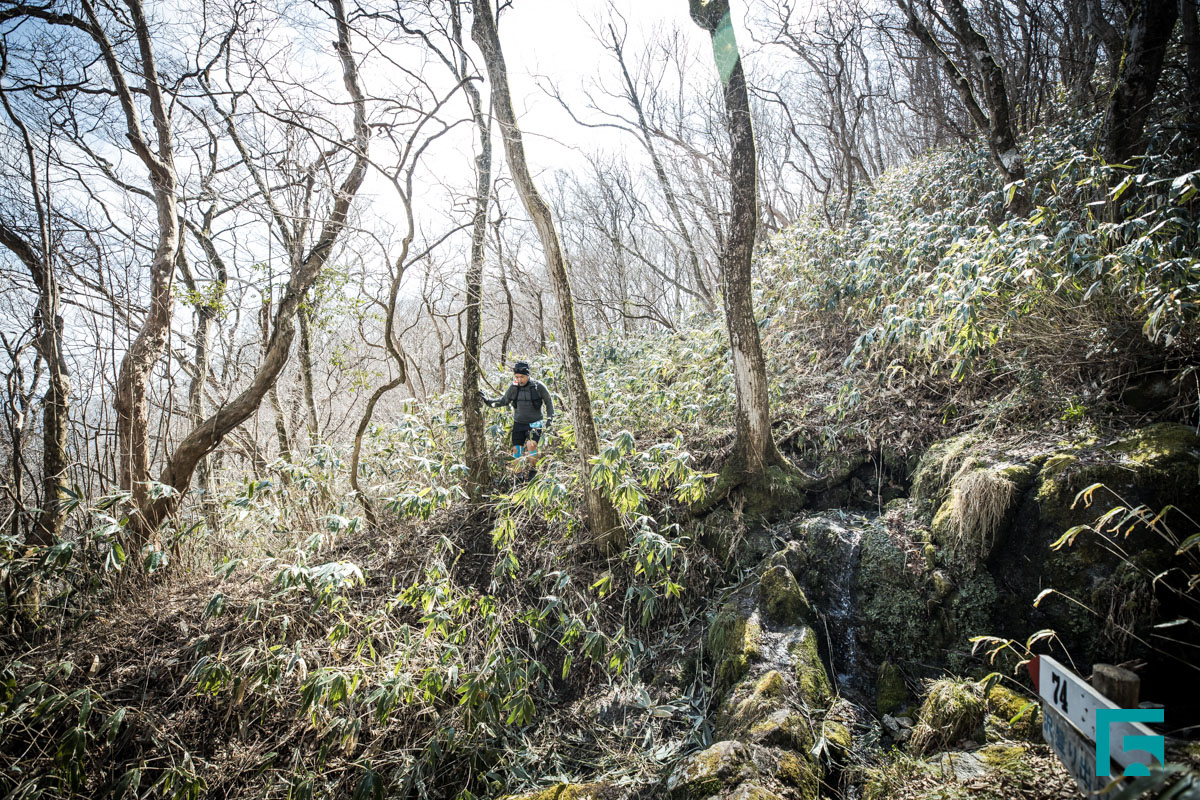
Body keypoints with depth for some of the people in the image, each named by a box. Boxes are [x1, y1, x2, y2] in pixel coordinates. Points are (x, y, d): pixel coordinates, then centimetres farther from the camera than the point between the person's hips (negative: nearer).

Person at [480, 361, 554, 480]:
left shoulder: (538, 386, -10)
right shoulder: (514, 387, -3)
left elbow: (549, 403, 3)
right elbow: (503, 401, 13)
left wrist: (549, 419, -5)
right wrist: (487, 400, 3)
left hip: (534, 424, -3)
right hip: (519, 423, 3)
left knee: (531, 445, -24)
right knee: (516, 450, -3)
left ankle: (533, 469, -3)